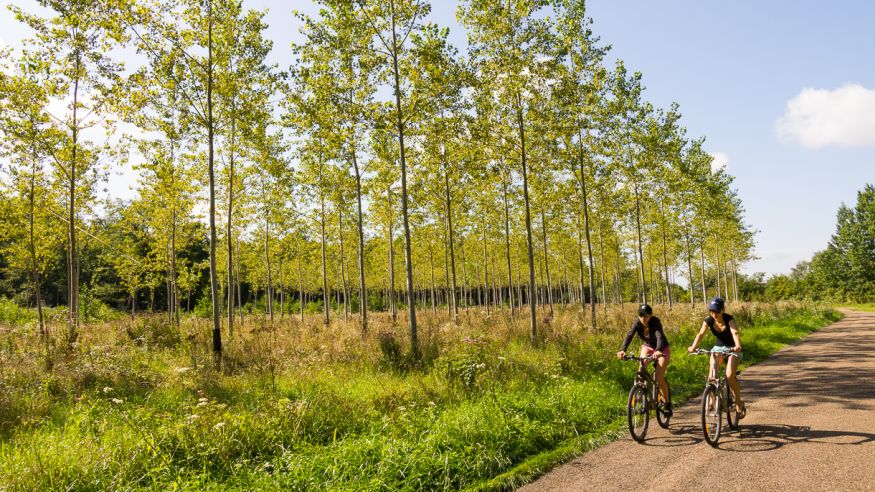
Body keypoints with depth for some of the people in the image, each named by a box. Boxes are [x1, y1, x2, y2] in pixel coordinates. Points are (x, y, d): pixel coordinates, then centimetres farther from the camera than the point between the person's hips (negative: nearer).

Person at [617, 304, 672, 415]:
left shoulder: (655, 322, -28)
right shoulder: (638, 324, -19)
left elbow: (660, 336, -44)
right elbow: (629, 336, -32)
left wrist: (658, 351, -63)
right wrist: (622, 350, -50)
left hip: (661, 349, -3)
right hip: (647, 347, 3)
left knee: (659, 378, -15)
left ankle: (667, 404, 7)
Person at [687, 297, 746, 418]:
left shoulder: (729, 319, -24)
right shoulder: (708, 321, -14)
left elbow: (735, 333, -41)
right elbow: (701, 334, -27)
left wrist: (738, 346, -61)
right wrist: (693, 347, -46)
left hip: (732, 348, -3)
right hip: (718, 347, 3)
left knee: (730, 375, -20)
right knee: (712, 374, -17)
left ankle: (739, 403, 0)